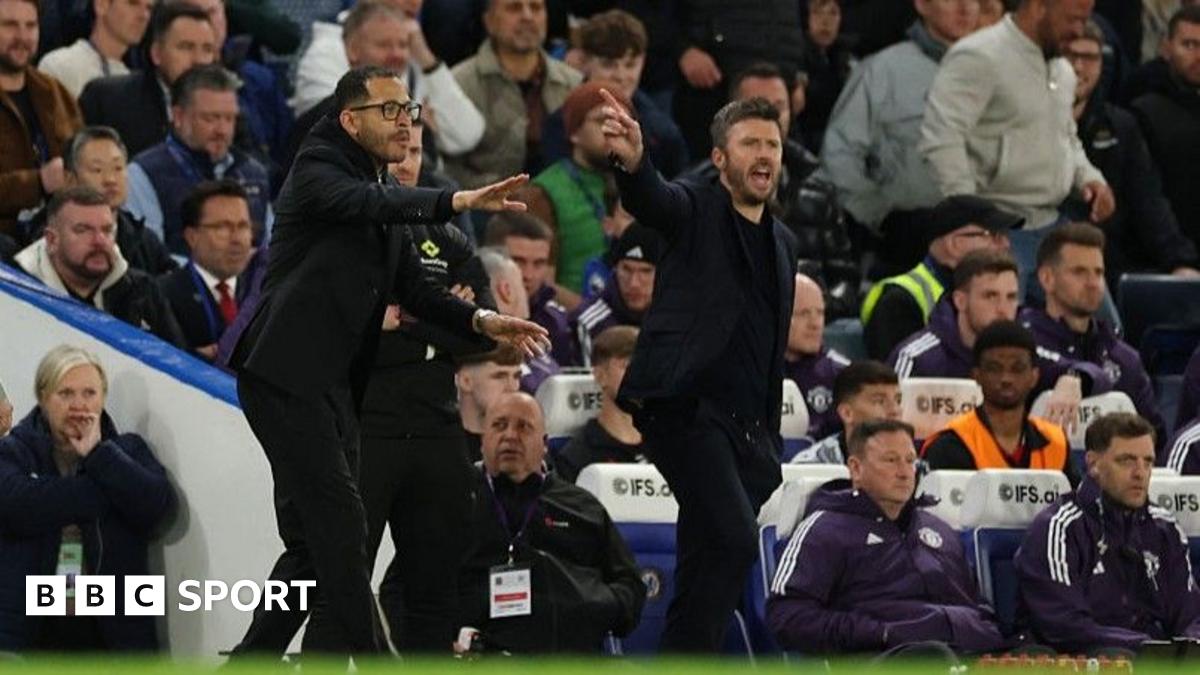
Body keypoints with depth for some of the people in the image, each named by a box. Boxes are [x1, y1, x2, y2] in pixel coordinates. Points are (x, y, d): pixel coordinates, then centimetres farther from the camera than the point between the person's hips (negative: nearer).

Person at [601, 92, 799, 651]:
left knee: (709, 563, 6)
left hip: (748, 428, 7)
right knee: (732, 541, -22)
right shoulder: (696, 209, 1)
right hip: (687, 409, -7)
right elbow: (649, 201, -23)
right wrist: (633, 162, -46)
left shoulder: (782, 242, 21)